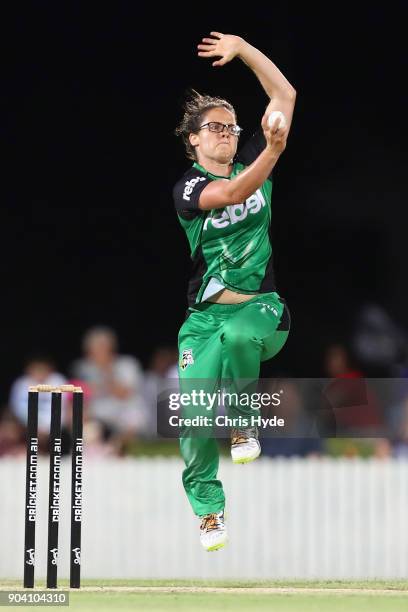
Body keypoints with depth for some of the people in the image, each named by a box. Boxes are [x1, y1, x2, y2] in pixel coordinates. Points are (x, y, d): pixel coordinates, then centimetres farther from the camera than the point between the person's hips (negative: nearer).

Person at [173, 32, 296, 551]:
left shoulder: (251, 162, 7)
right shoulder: (188, 188, -4)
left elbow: (284, 95, 7)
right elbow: (232, 193, -26)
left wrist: (241, 49, -2)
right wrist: (273, 152, -41)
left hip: (261, 308, 1)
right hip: (205, 314, -1)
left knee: (236, 334, -37)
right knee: (195, 417, -13)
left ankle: (243, 425, -11)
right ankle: (208, 509, 11)